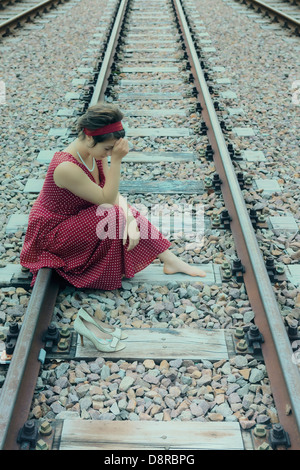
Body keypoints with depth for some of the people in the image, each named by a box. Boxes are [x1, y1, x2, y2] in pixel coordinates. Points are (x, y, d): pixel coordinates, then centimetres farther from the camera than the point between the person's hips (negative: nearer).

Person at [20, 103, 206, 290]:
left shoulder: (95, 151, -9)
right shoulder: (66, 168, -35)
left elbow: (114, 193, -8)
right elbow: (107, 198, -28)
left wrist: (129, 220, -24)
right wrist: (116, 160, -33)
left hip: (75, 216, 9)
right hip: (52, 232, -8)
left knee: (126, 211, -6)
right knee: (113, 215, -23)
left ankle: (171, 260, 0)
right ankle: (170, 260, -10)